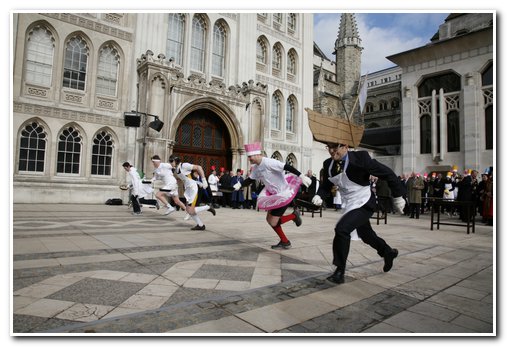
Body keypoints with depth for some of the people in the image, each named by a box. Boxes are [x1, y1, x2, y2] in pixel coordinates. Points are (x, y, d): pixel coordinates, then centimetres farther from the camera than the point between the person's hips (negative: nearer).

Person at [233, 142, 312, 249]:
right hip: (274, 194, 9)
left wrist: (302, 176, -35)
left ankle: (294, 215, 13)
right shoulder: (256, 167, 3)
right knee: (269, 219, 13)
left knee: (273, 222, -7)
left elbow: (287, 167, -29)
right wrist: (239, 185, -3)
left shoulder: (269, 162, -24)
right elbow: (250, 179, 13)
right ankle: (285, 242, 26)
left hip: (284, 194, -9)